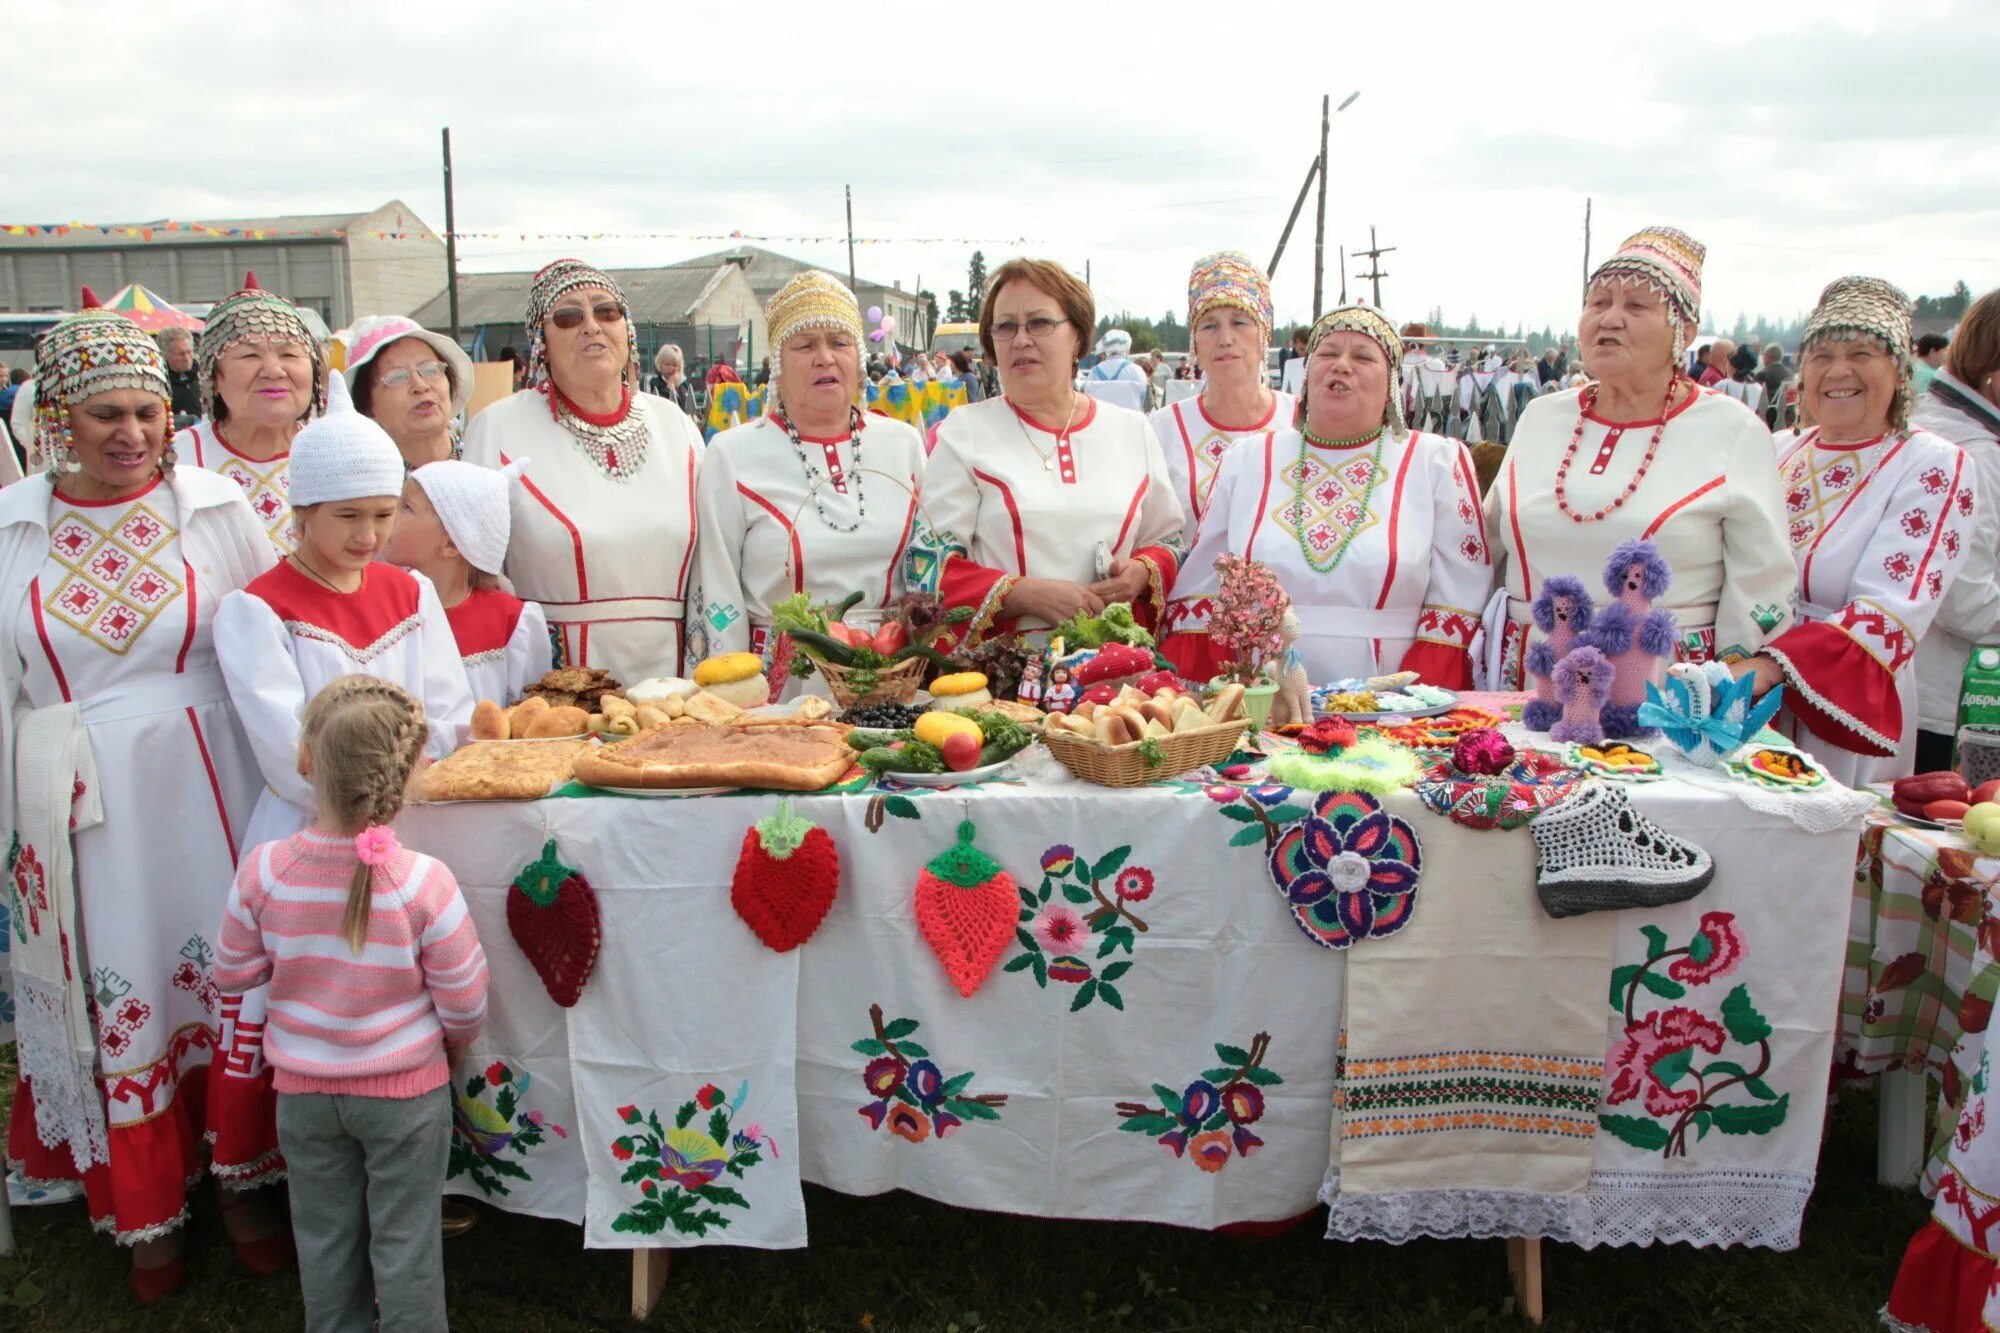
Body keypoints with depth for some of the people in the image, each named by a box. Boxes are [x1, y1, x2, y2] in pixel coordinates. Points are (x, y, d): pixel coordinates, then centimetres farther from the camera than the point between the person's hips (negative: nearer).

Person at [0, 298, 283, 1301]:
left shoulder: (214, 509, -1)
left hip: (205, 785, 0)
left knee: (230, 975, 6)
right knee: (115, 998, 9)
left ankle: (241, 1180, 28)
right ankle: (147, 1213, 28)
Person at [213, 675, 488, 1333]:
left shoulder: (263, 871, -18)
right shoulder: (423, 882, -24)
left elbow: (232, 973, -2)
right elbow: (464, 1005, -14)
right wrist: (451, 1047, 7)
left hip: (303, 1089, 3)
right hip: (406, 1091, -3)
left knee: (325, 1237, 22)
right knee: (405, 1243, 13)